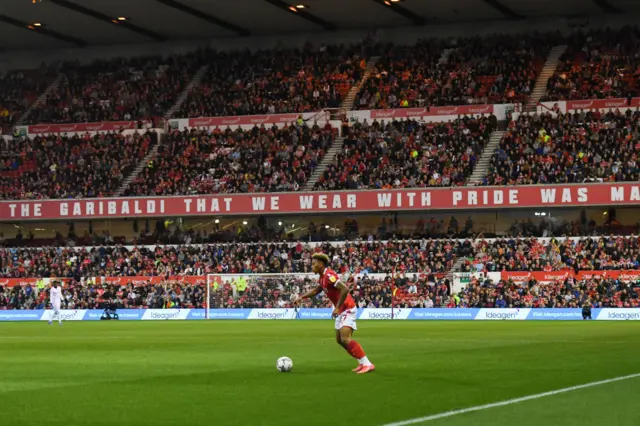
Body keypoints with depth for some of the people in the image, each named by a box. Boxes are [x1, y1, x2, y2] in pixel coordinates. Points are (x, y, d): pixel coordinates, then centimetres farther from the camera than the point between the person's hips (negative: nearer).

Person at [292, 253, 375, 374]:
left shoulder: (329, 275, -20)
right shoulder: (323, 277, 11)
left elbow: (345, 289, -30)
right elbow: (316, 291, 30)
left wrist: (337, 308, -27)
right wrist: (301, 298, 23)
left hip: (348, 309, -10)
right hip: (341, 311, 10)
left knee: (345, 339, -20)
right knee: (339, 340, 12)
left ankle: (367, 364, -18)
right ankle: (362, 363, 17)